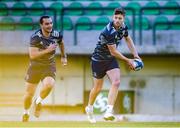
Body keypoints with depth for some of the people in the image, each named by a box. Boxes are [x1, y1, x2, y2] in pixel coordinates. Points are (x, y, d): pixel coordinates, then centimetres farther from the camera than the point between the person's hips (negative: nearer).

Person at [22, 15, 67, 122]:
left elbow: (61, 42, 17)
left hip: (49, 67, 1)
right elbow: (32, 55, -27)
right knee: (29, 93, 5)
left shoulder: (57, 35, -9)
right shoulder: (35, 37, -20)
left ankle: (38, 102, 2)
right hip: (35, 66, -1)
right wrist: (47, 50, -32)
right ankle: (26, 113, 35)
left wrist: (63, 56, 21)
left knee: (49, 85, -29)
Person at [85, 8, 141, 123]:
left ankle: (109, 112, -23)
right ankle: (89, 108, 37)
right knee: (98, 88, 8)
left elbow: (128, 39, 16)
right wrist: (128, 60, -12)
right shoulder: (109, 32, -30)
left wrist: (135, 55, 6)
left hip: (111, 60, 6)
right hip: (98, 60, -6)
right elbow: (113, 52, -22)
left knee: (116, 82, -18)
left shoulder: (123, 27, -6)